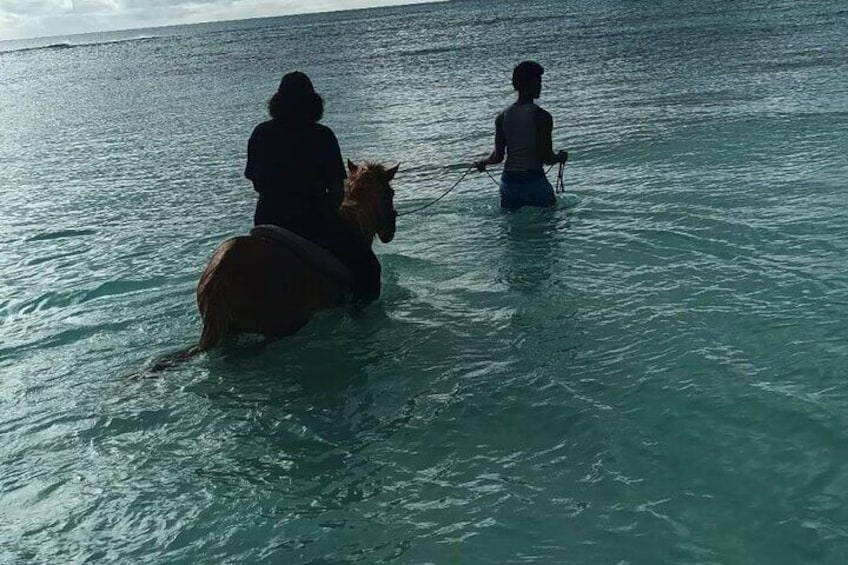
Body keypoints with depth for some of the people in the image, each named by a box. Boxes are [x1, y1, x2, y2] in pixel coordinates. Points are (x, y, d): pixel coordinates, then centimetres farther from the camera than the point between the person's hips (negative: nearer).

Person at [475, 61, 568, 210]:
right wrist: (561, 157, 10)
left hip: (509, 181, 4)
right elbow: (547, 158, -11)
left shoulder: (502, 117, 3)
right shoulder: (542, 116, -9)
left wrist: (482, 163, 21)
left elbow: (498, 156, 1)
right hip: (534, 180, -4)